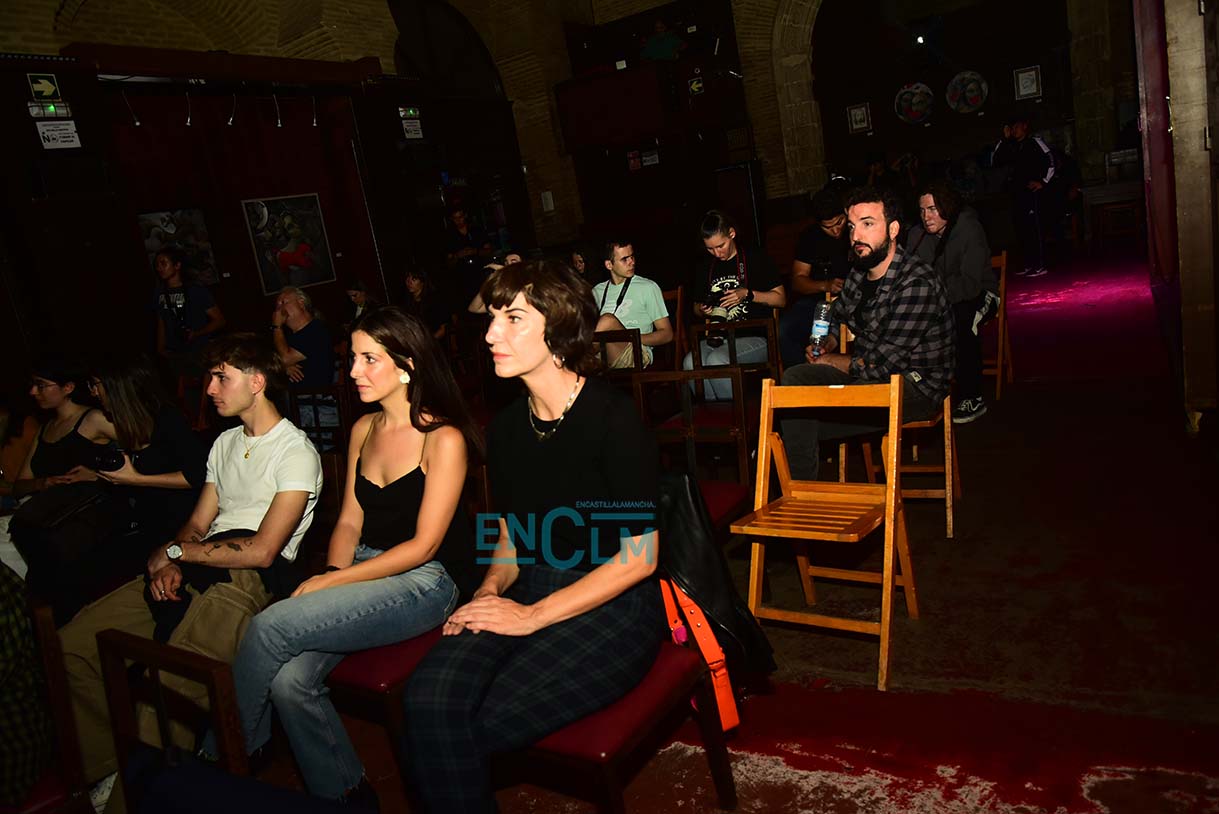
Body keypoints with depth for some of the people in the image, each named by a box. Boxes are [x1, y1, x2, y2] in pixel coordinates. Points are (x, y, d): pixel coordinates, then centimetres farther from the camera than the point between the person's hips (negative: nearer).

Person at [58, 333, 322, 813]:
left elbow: (262, 551, -14)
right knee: (72, 645, -4)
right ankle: (106, 767, 7)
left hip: (251, 578, -9)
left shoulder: (296, 454, -7)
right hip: (197, 569, 9)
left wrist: (173, 551, -5)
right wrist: (169, 565, -1)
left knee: (164, 689, -29)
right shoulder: (226, 442, 24)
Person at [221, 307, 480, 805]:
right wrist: (331, 572, -6)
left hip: (424, 583, -6)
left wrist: (330, 583, -14)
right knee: (290, 680, -19)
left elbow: (424, 544, -14)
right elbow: (350, 521, 14)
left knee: (271, 626, -21)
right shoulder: (364, 429, 11)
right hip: (362, 571, 6)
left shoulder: (444, 438, -11)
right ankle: (342, 793, 3)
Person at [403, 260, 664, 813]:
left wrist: (532, 616, -14)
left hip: (613, 607, -5)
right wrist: (490, 591, -3)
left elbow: (638, 557, -13)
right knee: (430, 699, -21)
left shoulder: (613, 418, -13)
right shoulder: (507, 427, 8)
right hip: (531, 592, 6)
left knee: (482, 723, -21)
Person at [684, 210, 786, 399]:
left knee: (716, 360, -32)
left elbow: (780, 299, 0)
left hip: (756, 338, -5)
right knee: (690, 363, -26)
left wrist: (747, 294, -12)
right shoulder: (707, 267, 15)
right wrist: (703, 310, 3)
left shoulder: (755, 258, 1)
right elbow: (697, 306, 27)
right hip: (719, 338, 5)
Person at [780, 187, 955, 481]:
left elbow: (883, 364, -23)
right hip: (864, 370, 8)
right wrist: (826, 345, 3)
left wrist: (832, 361, -7)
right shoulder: (859, 272, 4)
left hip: (916, 386, -8)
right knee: (794, 378, -12)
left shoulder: (918, 283, -22)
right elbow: (837, 316, 25)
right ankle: (799, 490, -12)